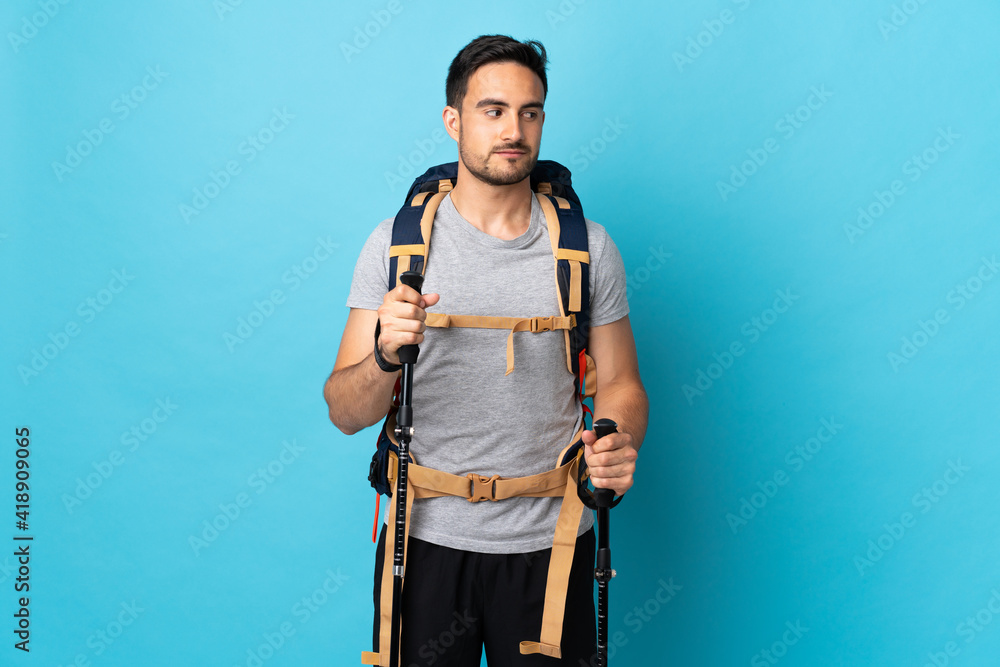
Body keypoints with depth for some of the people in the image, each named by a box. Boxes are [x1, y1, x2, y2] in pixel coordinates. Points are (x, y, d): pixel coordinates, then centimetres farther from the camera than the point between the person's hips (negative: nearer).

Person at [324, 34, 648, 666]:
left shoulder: (588, 247, -1)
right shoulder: (396, 242, -4)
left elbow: (619, 382, 4)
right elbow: (346, 413, -7)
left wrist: (620, 444, -18)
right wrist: (386, 354, -28)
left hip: (550, 542, 1)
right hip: (426, 539, 0)